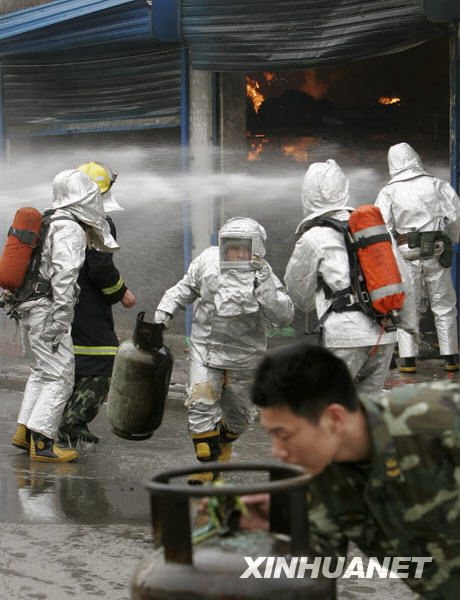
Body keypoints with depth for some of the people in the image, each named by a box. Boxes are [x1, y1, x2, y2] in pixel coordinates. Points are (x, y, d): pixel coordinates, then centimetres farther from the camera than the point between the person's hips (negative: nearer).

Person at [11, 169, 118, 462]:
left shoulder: (52, 223, 14)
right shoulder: (70, 230, -15)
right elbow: (63, 276, -22)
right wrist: (59, 322, -23)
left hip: (30, 310, 10)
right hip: (47, 311, -10)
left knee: (42, 372, 19)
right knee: (60, 378, -6)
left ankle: (25, 432, 21)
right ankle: (42, 444, -8)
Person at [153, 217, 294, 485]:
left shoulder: (264, 276, -16)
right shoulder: (208, 261, -8)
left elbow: (284, 316, -27)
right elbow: (187, 287, 12)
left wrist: (265, 285, -36)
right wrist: (165, 310, 3)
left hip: (244, 356, 0)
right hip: (205, 347, 1)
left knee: (238, 413, 16)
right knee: (201, 403, -16)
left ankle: (224, 443, 49)